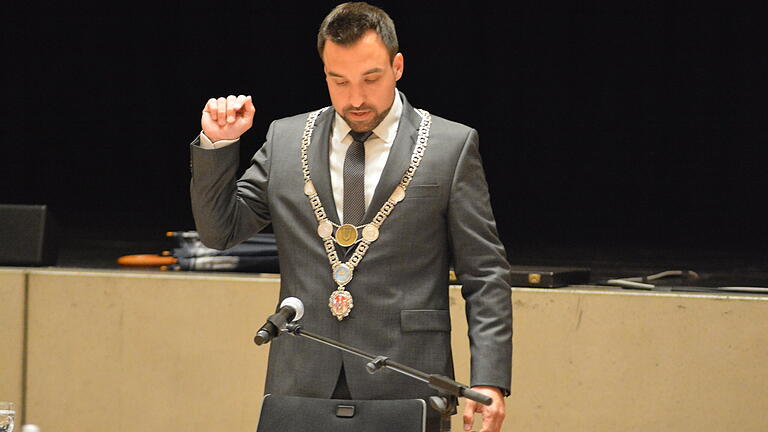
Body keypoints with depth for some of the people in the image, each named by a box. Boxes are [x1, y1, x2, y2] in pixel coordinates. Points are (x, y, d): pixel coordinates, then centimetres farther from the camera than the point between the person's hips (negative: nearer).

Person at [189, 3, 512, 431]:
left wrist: (489, 380, -9)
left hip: (404, 391, -2)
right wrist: (217, 145, 0)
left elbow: (485, 275, 1)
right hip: (304, 385, 2)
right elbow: (219, 230, 14)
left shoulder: (452, 146, 2)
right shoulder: (286, 140, 11)